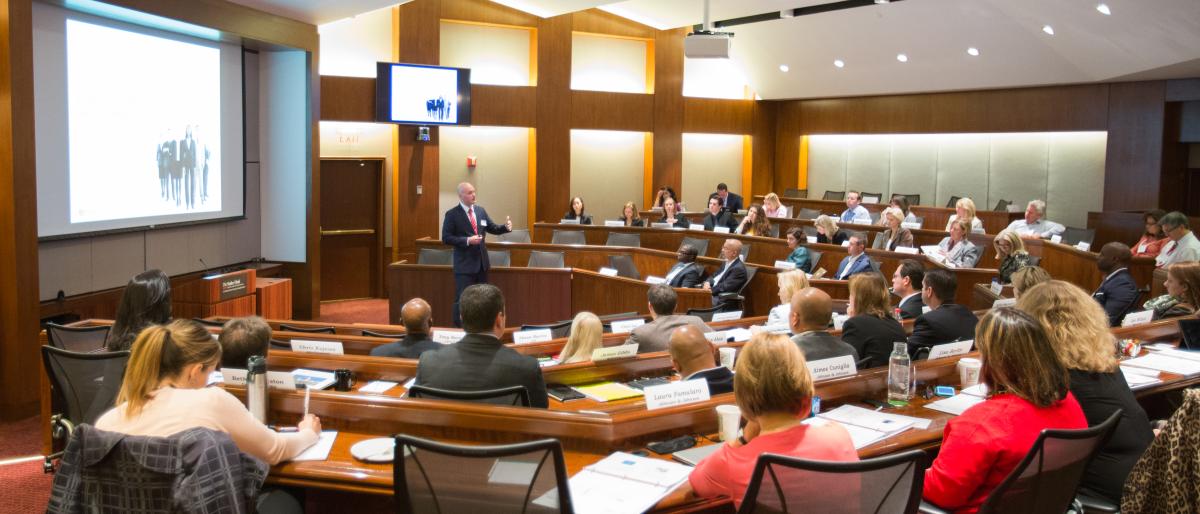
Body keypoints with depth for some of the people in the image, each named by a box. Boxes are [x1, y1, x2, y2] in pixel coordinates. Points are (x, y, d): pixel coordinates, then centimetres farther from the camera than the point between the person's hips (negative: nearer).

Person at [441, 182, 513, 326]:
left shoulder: (480, 210, 7)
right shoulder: (452, 214, -10)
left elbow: (492, 228, 11)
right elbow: (446, 238, -14)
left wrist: (506, 227, -9)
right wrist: (467, 240, -23)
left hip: (482, 262, 6)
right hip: (465, 264, -6)